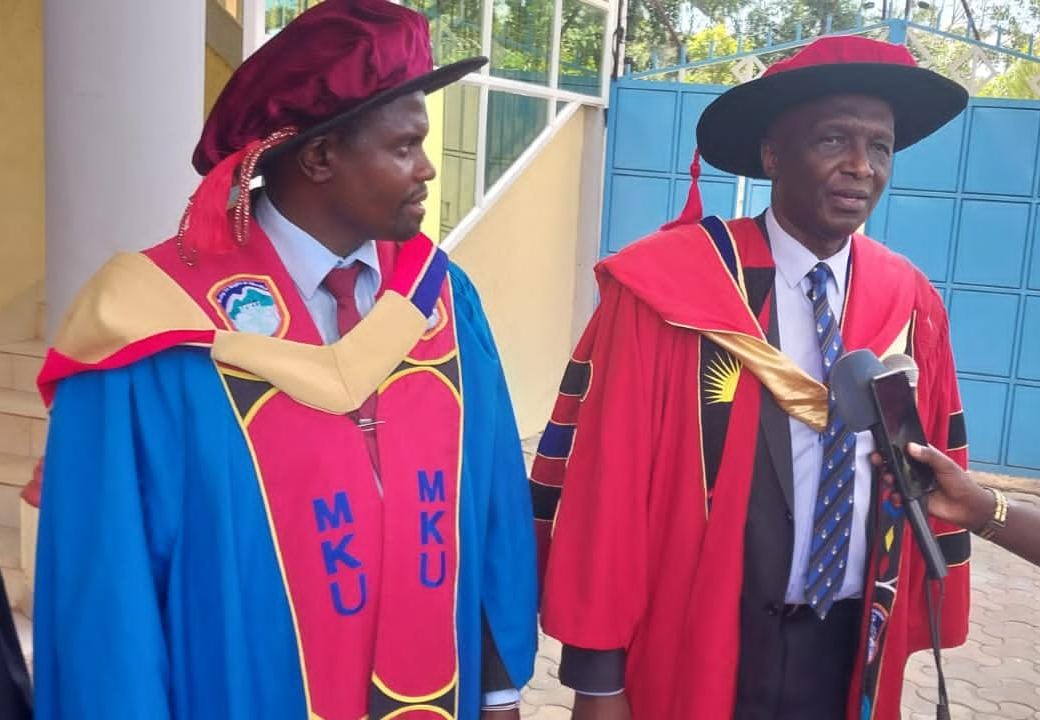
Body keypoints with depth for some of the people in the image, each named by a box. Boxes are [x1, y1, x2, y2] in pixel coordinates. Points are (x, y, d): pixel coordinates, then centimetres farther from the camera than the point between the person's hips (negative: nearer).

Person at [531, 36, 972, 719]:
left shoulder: (912, 306, 0)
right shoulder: (667, 287, -15)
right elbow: (606, 480, -14)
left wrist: (908, 631, 10)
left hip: (852, 649, 5)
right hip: (697, 647, -4)